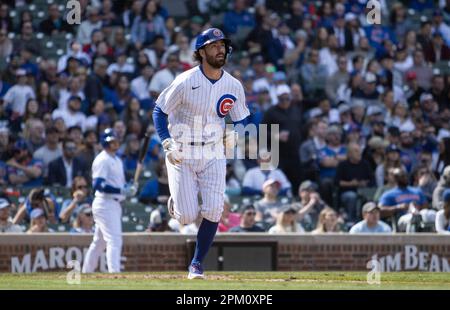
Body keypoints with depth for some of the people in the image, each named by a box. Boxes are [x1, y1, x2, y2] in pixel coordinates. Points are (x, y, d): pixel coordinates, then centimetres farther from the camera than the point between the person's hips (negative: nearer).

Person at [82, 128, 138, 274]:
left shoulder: (117, 160, 18)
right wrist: (121, 191, -28)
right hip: (105, 203, -10)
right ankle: (114, 272, -21)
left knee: (99, 241, 15)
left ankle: (86, 272, 24)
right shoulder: (102, 160, -12)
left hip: (115, 204, 10)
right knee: (114, 240, -16)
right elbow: (98, 184, -22)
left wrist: (129, 188, 1)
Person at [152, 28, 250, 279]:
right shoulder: (186, 82, -14)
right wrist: (168, 145, -17)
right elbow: (159, 111, -6)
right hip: (181, 154, -3)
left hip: (213, 154, 3)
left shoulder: (233, 86, -2)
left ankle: (197, 263, 6)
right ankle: (177, 201, 32)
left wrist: (234, 134, -10)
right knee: (187, 217, -6)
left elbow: (242, 120, 11)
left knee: (213, 212, -11)